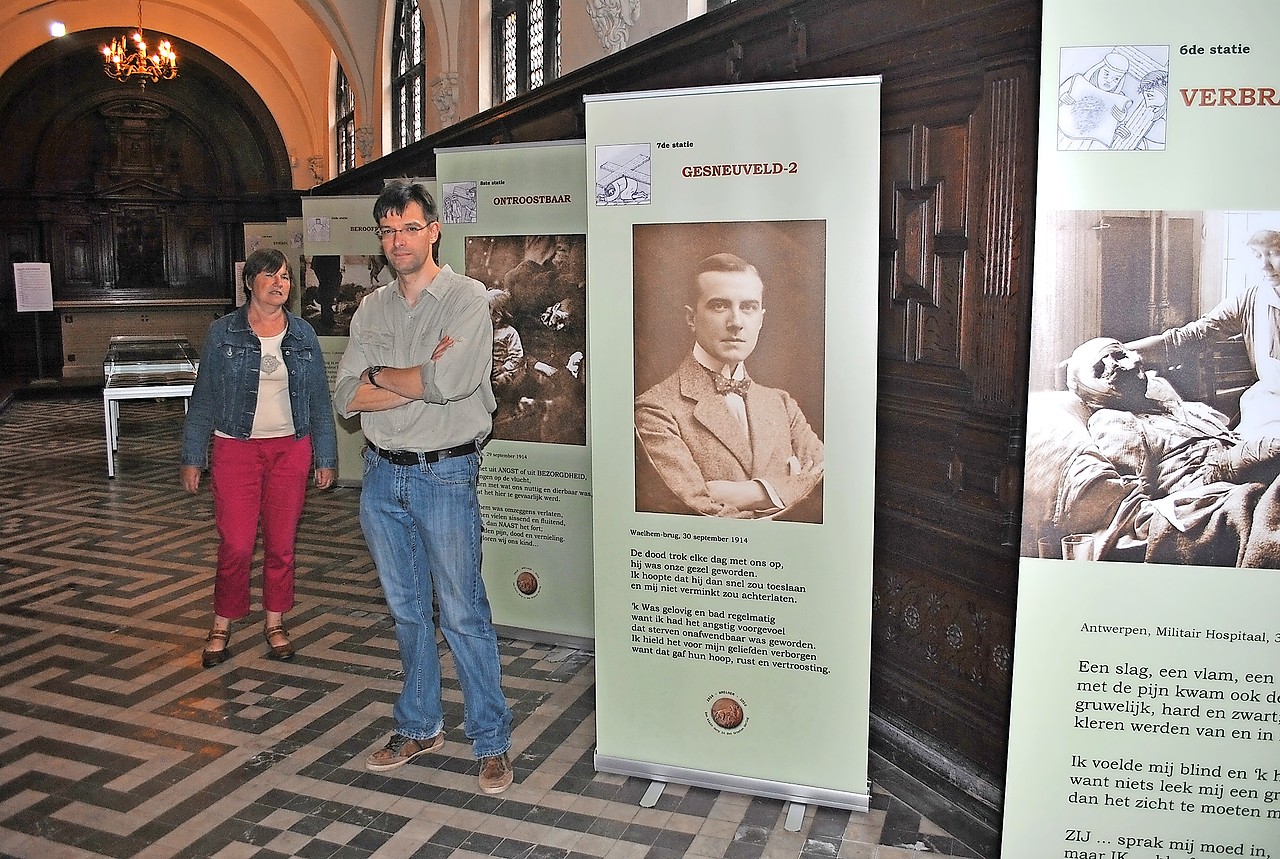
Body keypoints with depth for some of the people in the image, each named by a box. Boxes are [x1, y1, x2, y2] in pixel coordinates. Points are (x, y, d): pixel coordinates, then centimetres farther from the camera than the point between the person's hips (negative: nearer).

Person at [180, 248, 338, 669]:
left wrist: (325, 457, 6)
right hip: (236, 448, -2)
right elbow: (203, 399, 1)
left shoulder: (303, 335, 5)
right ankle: (222, 626, 17)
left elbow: (319, 400, 8)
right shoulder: (223, 333, -1)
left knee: (282, 544, 8)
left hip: (290, 449, 2)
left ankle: (274, 623, 24)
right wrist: (192, 458, 0)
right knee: (235, 546, -3)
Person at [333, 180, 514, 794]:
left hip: (444, 474, -5)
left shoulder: (467, 298, -7)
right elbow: (347, 396, -2)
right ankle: (419, 727, 31)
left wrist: (379, 374, -8)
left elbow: (450, 382, -23)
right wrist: (421, 378, -14)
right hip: (382, 474, 6)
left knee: (463, 614, -1)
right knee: (406, 610, 15)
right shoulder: (372, 309, 9)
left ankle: (492, 742, 13)